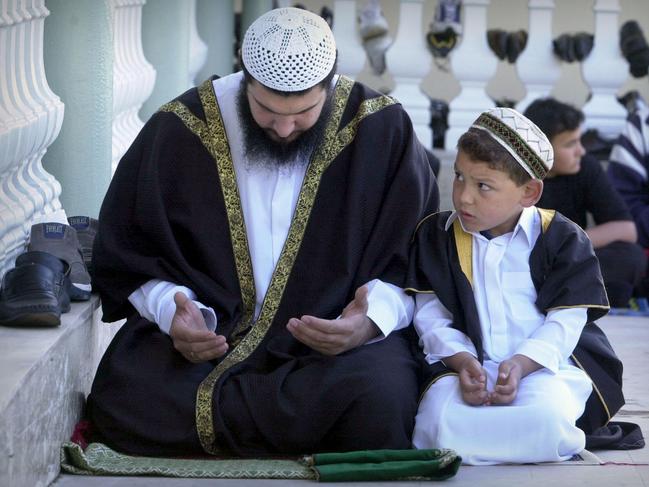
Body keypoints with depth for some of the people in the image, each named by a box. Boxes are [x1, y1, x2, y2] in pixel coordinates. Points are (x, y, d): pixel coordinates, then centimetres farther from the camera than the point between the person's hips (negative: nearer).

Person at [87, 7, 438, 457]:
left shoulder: (382, 132, -4)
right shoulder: (180, 129, -3)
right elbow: (126, 254, 7)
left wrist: (374, 318, -19)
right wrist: (171, 308, -14)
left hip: (337, 337, -1)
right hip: (208, 332, 2)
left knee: (380, 398, -35)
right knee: (123, 400, -29)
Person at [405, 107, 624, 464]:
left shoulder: (561, 238, 2)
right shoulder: (435, 234, 9)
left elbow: (566, 321, -3)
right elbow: (430, 315, 4)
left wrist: (520, 365, -20)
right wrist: (462, 361, -16)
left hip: (545, 362, -1)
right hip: (463, 363, 1)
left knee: (546, 419, -37)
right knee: (438, 426, -32)